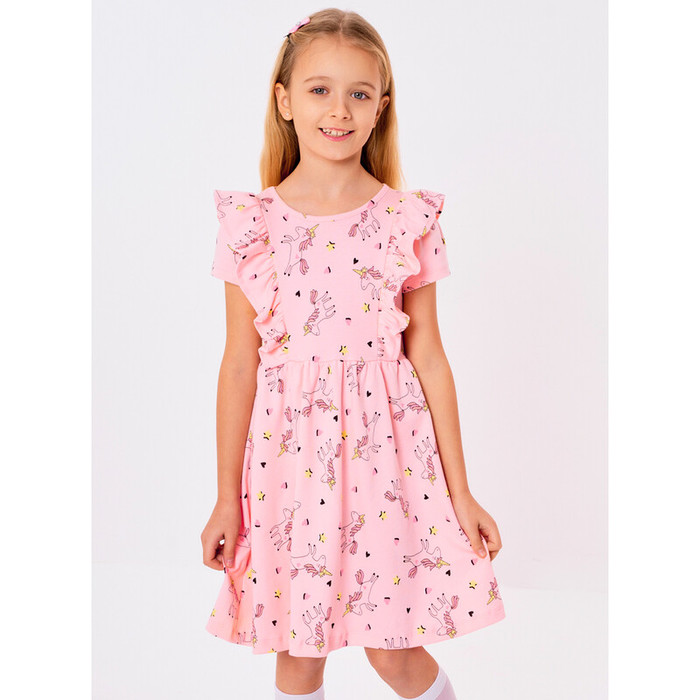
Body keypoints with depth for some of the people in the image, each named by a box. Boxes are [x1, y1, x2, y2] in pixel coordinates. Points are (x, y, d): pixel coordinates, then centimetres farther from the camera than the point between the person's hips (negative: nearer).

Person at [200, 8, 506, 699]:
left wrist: (460, 492, 3)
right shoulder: (252, 222, -3)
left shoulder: (408, 219, -2)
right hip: (288, 451, 1)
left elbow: (428, 359, 1)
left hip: (386, 449, 0)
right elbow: (240, 364, 0)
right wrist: (227, 496, 3)